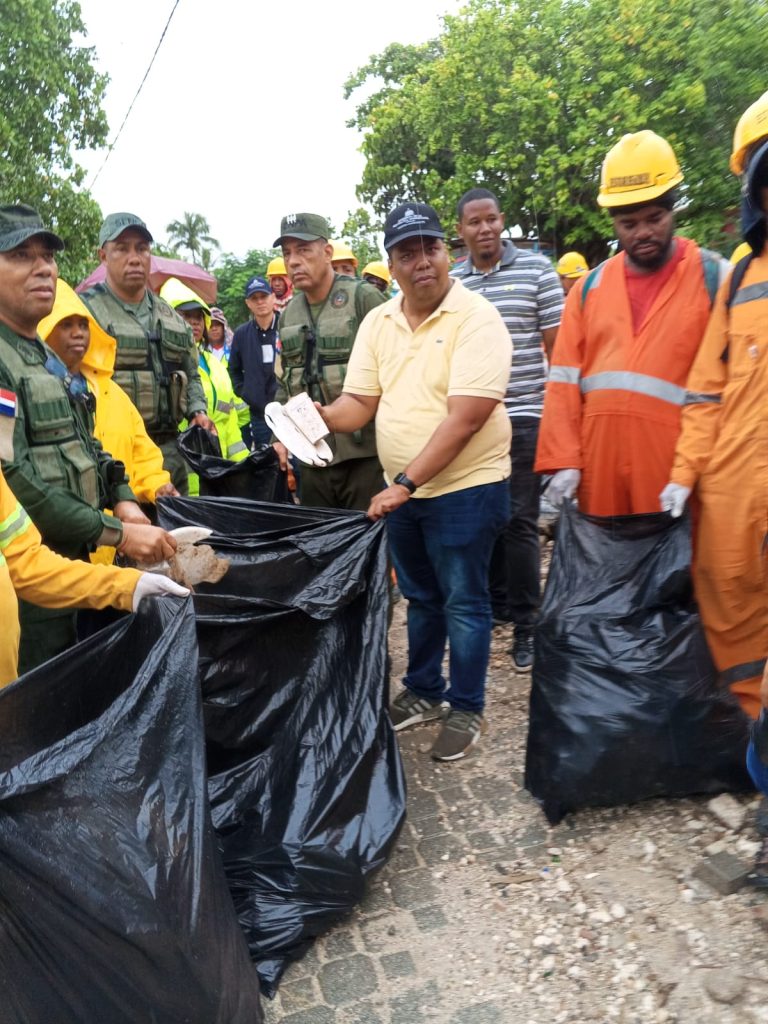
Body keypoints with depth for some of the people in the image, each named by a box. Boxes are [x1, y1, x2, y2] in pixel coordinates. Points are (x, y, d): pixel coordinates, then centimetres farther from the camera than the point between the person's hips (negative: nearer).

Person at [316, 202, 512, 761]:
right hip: (403, 489, 6)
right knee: (421, 599, 19)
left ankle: (467, 709, 23)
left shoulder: (476, 319, -15)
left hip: (465, 487, -6)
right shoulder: (378, 322, 5)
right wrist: (320, 417, -18)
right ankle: (424, 692, 37)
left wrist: (404, 483, -25)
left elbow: (465, 418, -23)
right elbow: (360, 402, 4)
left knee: (463, 603, 5)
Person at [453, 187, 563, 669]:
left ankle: (525, 622, 11)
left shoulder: (536, 269, 1)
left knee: (520, 520, -1)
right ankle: (493, 602, 28)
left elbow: (558, 346, 0)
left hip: (523, 416, -3)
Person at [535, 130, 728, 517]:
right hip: (598, 462, 3)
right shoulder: (589, 286, 12)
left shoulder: (713, 277, 3)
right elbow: (564, 380, 7)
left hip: (675, 462, -2)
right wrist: (563, 461, -2)